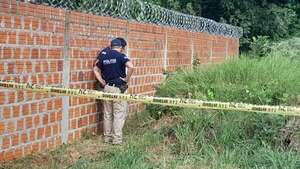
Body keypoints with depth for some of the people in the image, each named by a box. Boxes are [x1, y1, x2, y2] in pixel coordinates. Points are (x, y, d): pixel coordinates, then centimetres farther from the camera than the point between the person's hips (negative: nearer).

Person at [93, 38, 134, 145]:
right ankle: (117, 139, 2)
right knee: (119, 114, 2)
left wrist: (102, 82, 10)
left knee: (107, 114, 13)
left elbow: (96, 70, 14)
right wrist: (127, 79, -11)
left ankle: (107, 137, 20)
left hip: (107, 87, 5)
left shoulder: (103, 56, 8)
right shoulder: (121, 56, -9)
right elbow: (131, 67, -24)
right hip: (118, 88, -5)